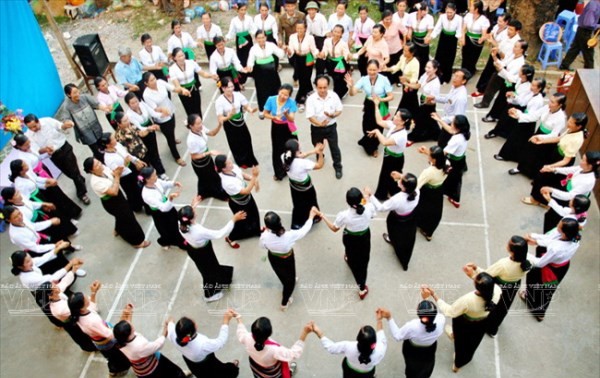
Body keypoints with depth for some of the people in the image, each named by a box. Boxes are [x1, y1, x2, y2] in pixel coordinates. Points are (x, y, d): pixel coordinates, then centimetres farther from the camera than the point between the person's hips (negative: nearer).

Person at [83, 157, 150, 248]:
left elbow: (113, 175, 0)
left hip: (117, 197, 8)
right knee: (128, 219, 7)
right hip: (111, 203, -8)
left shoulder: (103, 168, -14)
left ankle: (119, 230, 62)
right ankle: (137, 241, 28)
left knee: (122, 215, 31)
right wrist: (117, 176, -32)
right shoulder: (96, 182, -35)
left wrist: (118, 172, -22)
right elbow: (114, 192, -34)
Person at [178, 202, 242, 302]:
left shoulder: (181, 225, -26)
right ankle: (210, 295, 52)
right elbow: (219, 234, -35)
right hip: (203, 253, -6)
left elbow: (185, 217, 1)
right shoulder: (199, 231, -45)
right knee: (209, 272, 24)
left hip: (192, 250, 7)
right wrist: (234, 219, -33)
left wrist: (193, 206, 8)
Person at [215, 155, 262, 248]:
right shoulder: (227, 182, -43)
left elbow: (243, 175, -3)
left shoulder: (234, 167, -21)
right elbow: (246, 191, -39)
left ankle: (256, 230, 63)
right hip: (239, 204, -7)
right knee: (242, 222, 19)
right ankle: (231, 238, 49)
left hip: (247, 198, 7)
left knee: (254, 213, 31)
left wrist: (254, 179, -23)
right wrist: (254, 176, -45)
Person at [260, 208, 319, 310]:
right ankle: (284, 303, 49)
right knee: (290, 281, 28)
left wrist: (266, 230, -5)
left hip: (273, 258, 2)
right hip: (287, 260, -2)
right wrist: (311, 216, -10)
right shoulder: (289, 236, -41)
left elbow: (262, 246, -10)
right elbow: (304, 229, -22)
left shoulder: (265, 236, -35)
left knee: (283, 276, 36)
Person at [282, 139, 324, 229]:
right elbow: (319, 165, -28)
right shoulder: (302, 163, -41)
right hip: (305, 188, -5)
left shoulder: (284, 157, -26)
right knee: (310, 204, 27)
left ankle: (297, 224, 49)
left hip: (294, 186, 5)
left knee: (298, 205, 30)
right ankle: (313, 218, 54)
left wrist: (312, 151, -19)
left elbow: (297, 157, -12)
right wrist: (320, 152, -28)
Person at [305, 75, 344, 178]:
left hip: (331, 127, 0)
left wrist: (333, 115, -28)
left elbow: (340, 110, -5)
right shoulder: (311, 99, -21)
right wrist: (319, 123, -41)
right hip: (316, 128, 0)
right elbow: (310, 116, -24)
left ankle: (338, 167, 30)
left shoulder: (334, 96, -14)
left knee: (334, 148, 10)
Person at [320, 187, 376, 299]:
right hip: (365, 237, 3)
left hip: (351, 240, -2)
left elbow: (334, 228, -16)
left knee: (353, 261, 26)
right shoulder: (369, 207, -31)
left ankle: (362, 287, 47)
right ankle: (362, 287, 38)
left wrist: (322, 216, -7)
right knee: (363, 260, 24)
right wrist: (366, 201, 5)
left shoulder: (344, 215, -37)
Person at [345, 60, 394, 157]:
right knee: (367, 128, 8)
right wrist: (351, 86, -37)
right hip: (369, 106, 2)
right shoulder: (364, 79, -13)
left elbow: (391, 96, -15)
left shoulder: (384, 79, -21)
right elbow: (352, 93, -16)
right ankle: (370, 147, 42)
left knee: (377, 128, 9)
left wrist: (381, 99, -32)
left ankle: (373, 147, 40)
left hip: (381, 107, -2)